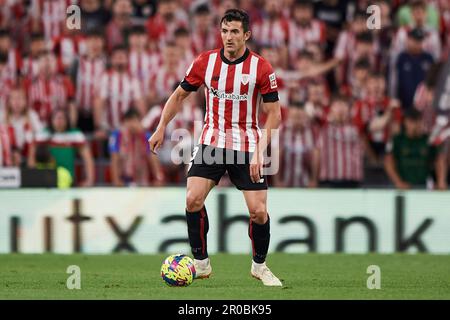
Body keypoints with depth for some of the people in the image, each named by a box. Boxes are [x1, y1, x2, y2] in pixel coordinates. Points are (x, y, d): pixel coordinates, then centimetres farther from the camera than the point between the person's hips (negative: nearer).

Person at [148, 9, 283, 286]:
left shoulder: (261, 68, -8)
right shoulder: (205, 62, -2)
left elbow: (274, 113, -5)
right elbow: (179, 95, 12)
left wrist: (259, 153, -14)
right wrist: (161, 128, 6)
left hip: (247, 146, -2)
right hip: (211, 143, 2)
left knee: (259, 211, -9)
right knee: (193, 199, -15)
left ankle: (260, 265, 16)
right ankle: (201, 263, 0)